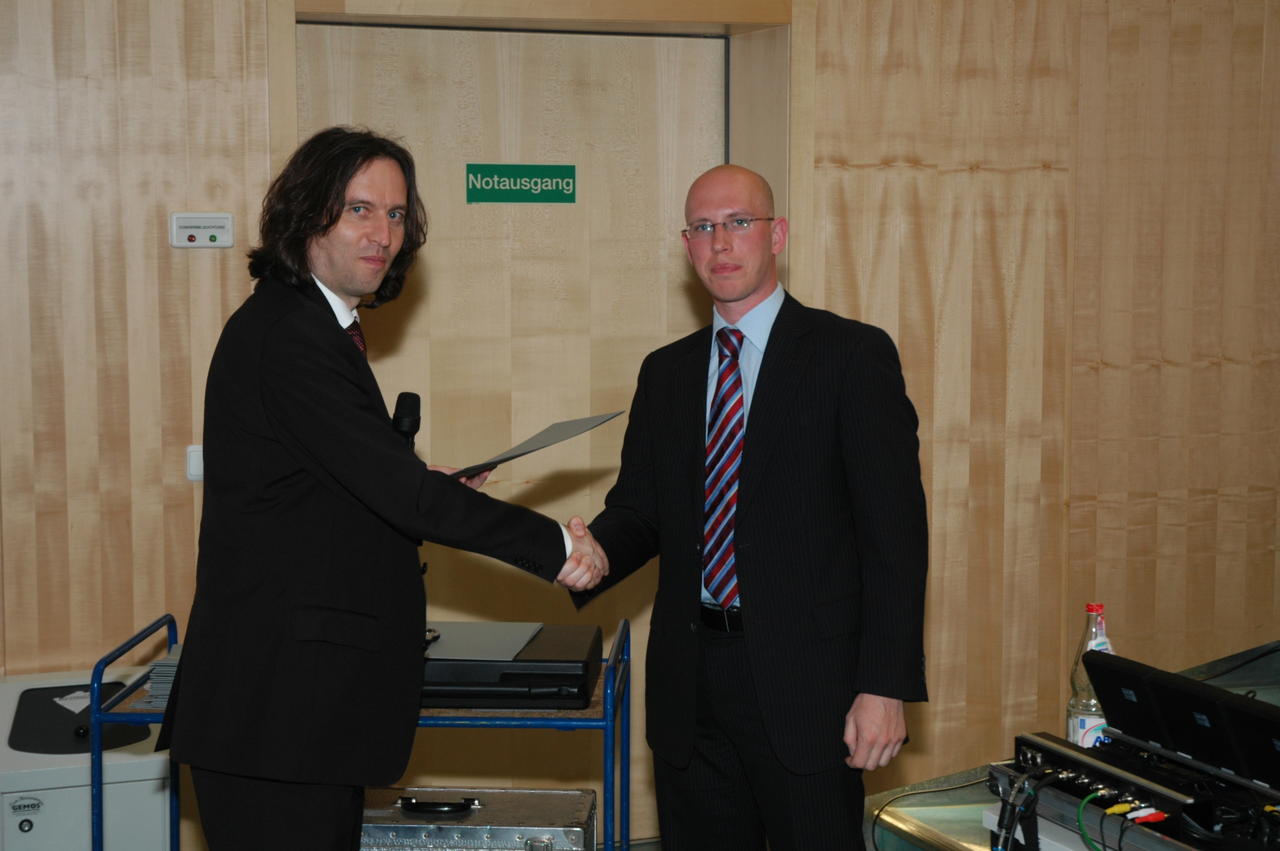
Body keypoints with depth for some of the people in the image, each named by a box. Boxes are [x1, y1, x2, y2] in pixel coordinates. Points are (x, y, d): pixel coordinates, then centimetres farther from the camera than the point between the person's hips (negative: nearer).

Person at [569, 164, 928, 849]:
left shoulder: (852, 355, -3)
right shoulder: (665, 372, 14)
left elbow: (895, 531, -7)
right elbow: (638, 509, 14)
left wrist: (886, 687, -14)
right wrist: (592, 551, -11)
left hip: (805, 684, -4)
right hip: (691, 684, 5)